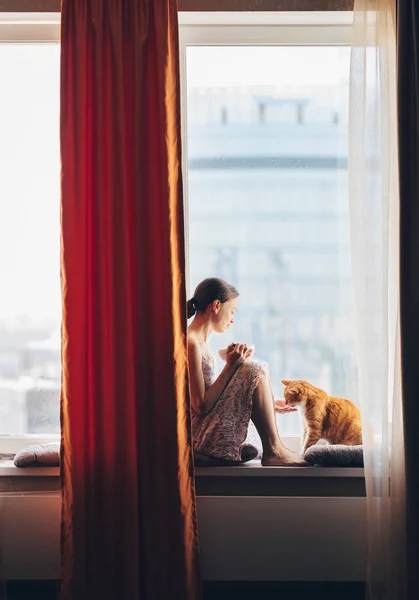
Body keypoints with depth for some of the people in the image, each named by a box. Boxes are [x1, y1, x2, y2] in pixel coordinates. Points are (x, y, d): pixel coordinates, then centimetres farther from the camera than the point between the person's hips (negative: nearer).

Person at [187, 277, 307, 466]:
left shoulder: (200, 343, 16)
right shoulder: (191, 344, -14)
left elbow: (214, 397, 17)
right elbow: (201, 406, -18)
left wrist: (266, 405, 19)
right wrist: (230, 366, -15)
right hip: (200, 437, -10)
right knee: (254, 371, -14)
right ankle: (273, 451, -6)